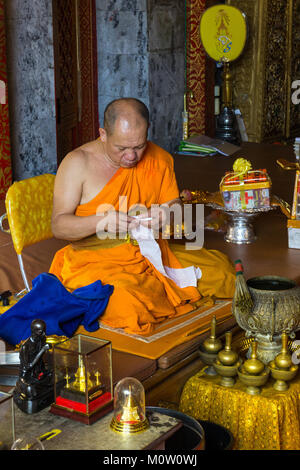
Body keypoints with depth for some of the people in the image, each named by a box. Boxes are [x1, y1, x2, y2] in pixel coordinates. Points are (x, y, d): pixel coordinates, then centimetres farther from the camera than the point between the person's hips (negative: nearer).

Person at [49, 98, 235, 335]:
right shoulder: (78, 163, -8)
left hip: (151, 254, 5)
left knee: (220, 268, -10)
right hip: (96, 260, -5)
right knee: (128, 300, -37)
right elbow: (59, 226, -11)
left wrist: (167, 214, -14)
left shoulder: (158, 159, 5)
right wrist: (102, 221, -30)